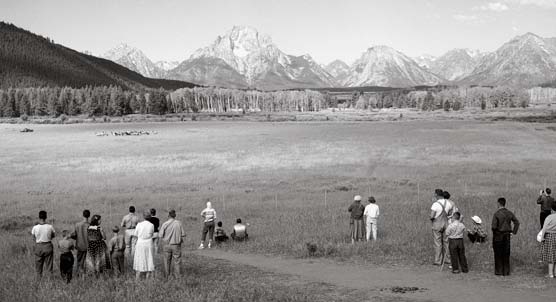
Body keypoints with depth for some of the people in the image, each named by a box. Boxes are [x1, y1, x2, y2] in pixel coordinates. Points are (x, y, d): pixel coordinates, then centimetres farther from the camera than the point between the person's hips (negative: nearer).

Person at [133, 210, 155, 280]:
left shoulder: (139, 224, -7)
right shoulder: (152, 225, -6)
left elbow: (135, 235, 1)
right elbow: (151, 234, 6)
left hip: (140, 244, 0)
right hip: (149, 245, 0)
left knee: (139, 264, 7)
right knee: (149, 263, 7)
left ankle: (137, 281, 7)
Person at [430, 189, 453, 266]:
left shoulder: (435, 205, -21)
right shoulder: (448, 203, -2)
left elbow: (432, 216, -22)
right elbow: (450, 214, 9)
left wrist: (431, 218, 0)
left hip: (437, 225, -5)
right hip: (446, 224, 5)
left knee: (437, 243, 3)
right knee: (446, 242, 16)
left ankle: (438, 261, 8)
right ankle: (447, 259, 21)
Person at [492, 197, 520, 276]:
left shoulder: (496, 214, -15)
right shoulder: (509, 213, 2)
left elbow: (494, 226, -20)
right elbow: (517, 222, 5)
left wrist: (494, 231, -1)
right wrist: (513, 232, 9)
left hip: (498, 236, -4)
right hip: (507, 236, 5)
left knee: (498, 254, 6)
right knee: (506, 254, 11)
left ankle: (499, 271, 9)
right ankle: (506, 271, 15)